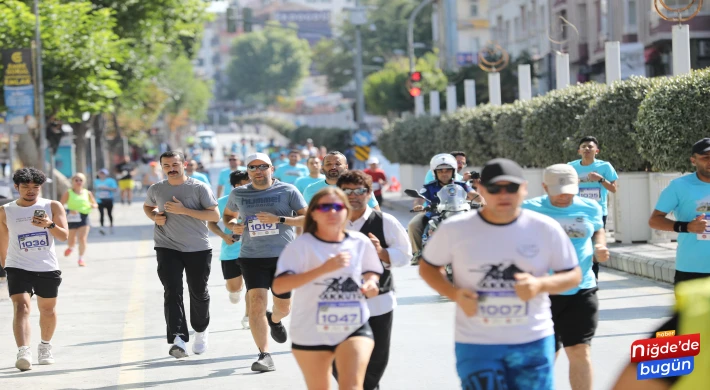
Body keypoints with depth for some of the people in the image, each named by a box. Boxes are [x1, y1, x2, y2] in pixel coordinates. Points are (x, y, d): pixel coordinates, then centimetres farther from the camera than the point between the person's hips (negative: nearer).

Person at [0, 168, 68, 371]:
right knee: (21, 307, -19)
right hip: (18, 268, -1)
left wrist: (50, 225, -25)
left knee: (48, 310, 14)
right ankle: (23, 352, -31)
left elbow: (64, 236, -7)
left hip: (48, 269, 1)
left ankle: (45, 346, 38)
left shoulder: (53, 207, -1)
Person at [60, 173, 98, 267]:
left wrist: (93, 205, -10)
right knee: (71, 240, 7)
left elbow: (95, 205, 14)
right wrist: (69, 210, -24)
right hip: (72, 218, -1)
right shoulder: (68, 193, -3)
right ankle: (70, 248, 44)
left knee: (83, 238, -12)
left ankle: (81, 259, -2)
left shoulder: (87, 193, 5)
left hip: (84, 217, 1)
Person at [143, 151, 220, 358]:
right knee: (172, 292, -14)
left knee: (199, 292, 10)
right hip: (167, 248, 1)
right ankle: (178, 340, -22)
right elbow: (147, 206, 25)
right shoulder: (156, 190, 4)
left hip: (198, 248, -1)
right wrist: (154, 216, 0)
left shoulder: (199, 188, -7)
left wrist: (184, 210, -20)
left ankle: (201, 331, 37)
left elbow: (215, 215, -12)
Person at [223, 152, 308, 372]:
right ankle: (264, 355, -11)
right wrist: (232, 226, 0)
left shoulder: (287, 191, 0)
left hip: (283, 256, 0)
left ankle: (275, 320, 49)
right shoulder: (238, 194, 7)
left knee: (283, 307, 11)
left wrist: (279, 219, -18)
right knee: (257, 304, -16)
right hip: (252, 257, 0)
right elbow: (227, 215, 24)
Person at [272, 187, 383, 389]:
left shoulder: (360, 242, 0)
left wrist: (371, 282, -5)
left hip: (355, 327, 1)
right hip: (311, 333, -1)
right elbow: (279, 286, -24)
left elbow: (371, 272, 21)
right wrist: (323, 269, -31)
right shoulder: (302, 245, -12)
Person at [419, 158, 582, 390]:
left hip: (533, 343, 1)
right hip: (477, 345, -1)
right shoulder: (455, 229, -3)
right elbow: (428, 267, 11)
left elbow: (573, 275, 5)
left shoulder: (546, 229, -3)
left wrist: (540, 285, -17)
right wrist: (454, 293, -10)